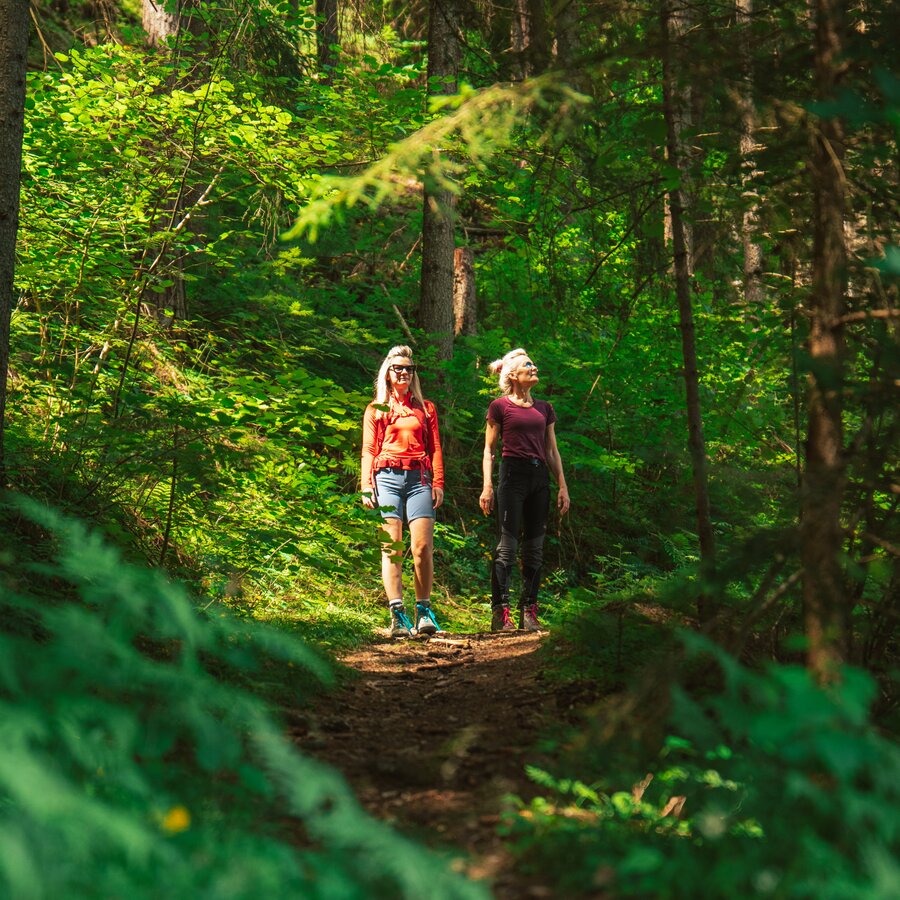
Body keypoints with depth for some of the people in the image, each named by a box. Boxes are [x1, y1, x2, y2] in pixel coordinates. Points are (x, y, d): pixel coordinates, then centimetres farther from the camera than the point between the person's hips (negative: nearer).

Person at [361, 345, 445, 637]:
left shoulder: (425, 408, 18)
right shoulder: (376, 409, 15)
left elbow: (435, 448, 14)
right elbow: (368, 450, 11)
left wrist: (438, 483, 3)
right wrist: (366, 487, 0)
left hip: (419, 478, 1)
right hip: (387, 478, -1)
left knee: (423, 546, -10)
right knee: (391, 547, -8)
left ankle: (424, 610, -1)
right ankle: (397, 614, -12)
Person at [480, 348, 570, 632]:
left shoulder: (544, 409, 17)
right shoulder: (500, 406, 3)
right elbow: (489, 450, 3)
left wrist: (562, 486, 11)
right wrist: (487, 486, -6)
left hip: (539, 478, 5)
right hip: (513, 473, -5)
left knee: (535, 547, 4)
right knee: (508, 544, -10)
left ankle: (529, 612, 7)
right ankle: (500, 612, -10)